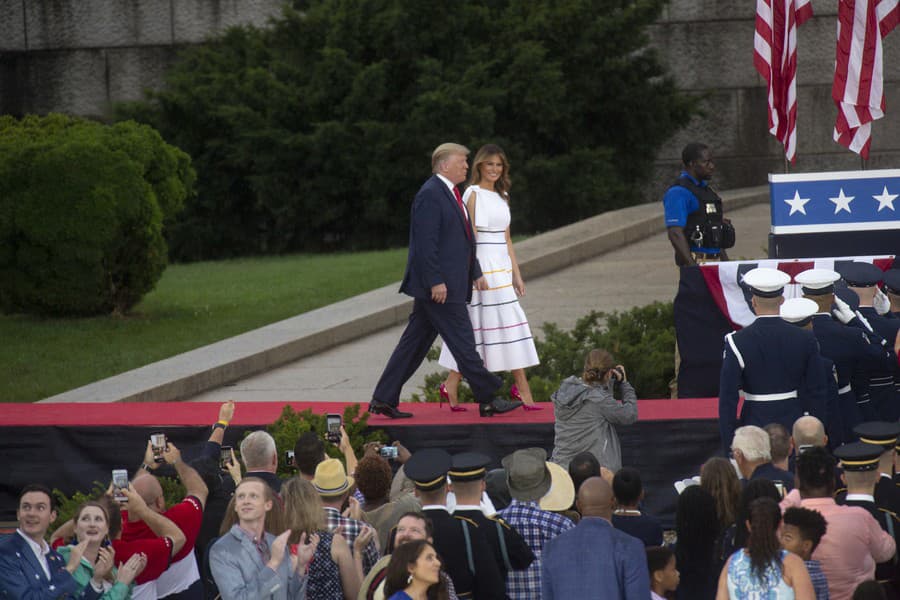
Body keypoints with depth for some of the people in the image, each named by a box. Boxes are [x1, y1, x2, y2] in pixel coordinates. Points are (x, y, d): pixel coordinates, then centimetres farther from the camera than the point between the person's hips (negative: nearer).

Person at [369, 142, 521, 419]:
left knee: (415, 342, 10)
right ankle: (488, 400, 2)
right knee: (462, 342, -4)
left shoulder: (449, 193, 19)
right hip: (437, 286, -11)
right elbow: (426, 242, -20)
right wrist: (436, 281, -22)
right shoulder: (430, 194, -14)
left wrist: (476, 273, 21)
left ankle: (384, 399, 12)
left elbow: (464, 238, 25)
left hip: (444, 285, 11)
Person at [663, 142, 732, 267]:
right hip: (695, 261, -9)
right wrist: (693, 265, -25)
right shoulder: (678, 192, -10)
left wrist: (725, 261, 20)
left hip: (715, 260, 9)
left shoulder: (706, 189, 20)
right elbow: (675, 233, -18)